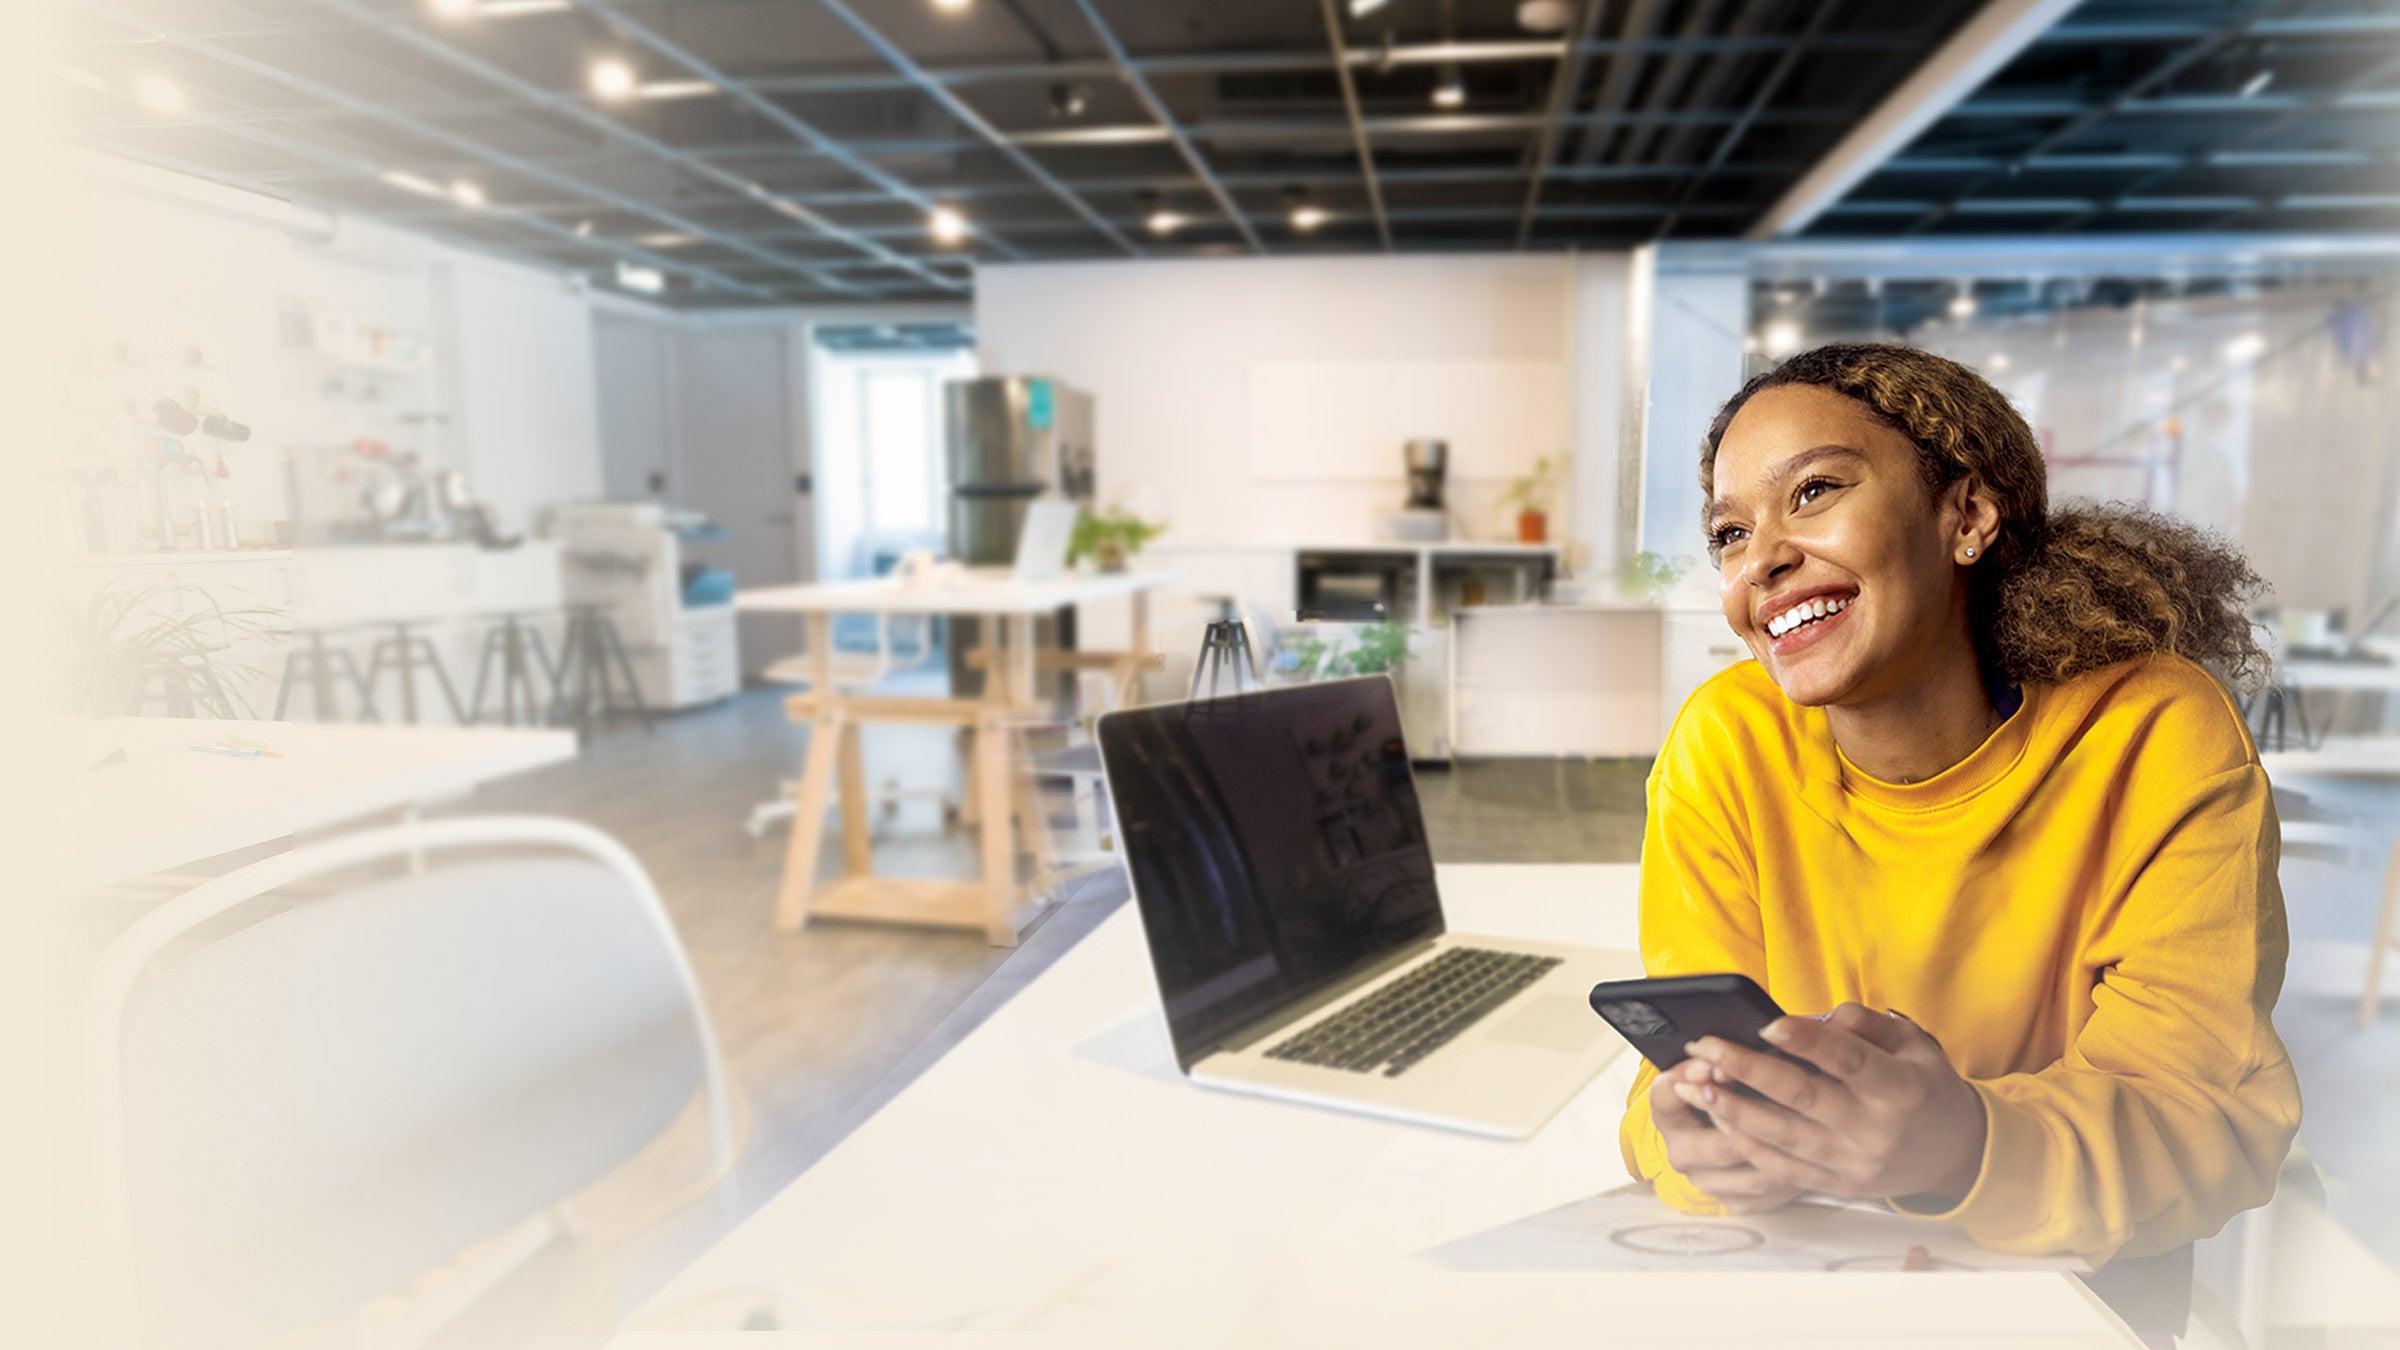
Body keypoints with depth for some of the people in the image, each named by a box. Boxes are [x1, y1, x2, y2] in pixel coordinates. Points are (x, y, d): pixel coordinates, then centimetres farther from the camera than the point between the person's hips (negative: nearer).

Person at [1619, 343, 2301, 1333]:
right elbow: (1687, 1064, -10)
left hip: (2079, 1290, 0)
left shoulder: (2159, 738, -13)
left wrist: (1968, 1149, -37)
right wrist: (1701, 1140, -32)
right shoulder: (1727, 747, -10)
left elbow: (2209, 1115, -18)